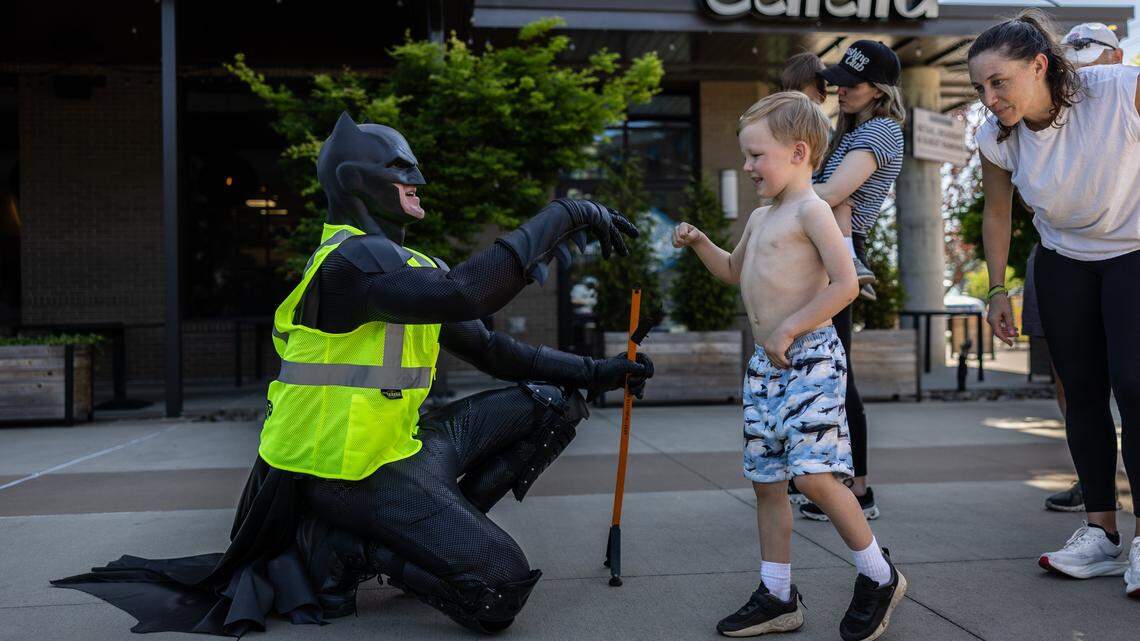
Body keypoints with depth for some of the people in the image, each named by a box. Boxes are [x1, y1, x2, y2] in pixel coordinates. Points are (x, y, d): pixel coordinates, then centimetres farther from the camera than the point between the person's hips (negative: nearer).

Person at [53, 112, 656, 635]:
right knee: (499, 590, -21)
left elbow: (491, 348, 14)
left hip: (400, 443, 10)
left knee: (552, 402, 10)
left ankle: (437, 533, 7)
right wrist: (560, 216, -28)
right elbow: (465, 293, -35)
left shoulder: (411, 265, 15)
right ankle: (347, 549, -1)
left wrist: (593, 371, 5)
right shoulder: (351, 258, -18)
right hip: (352, 468, -10)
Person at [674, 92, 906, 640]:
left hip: (809, 358, -9)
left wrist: (789, 329, -17)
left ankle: (879, 577, 5)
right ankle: (777, 597, 20)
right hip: (766, 365, 9)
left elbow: (845, 284, -17)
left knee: (814, 474, -17)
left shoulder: (811, 210, -8)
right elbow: (736, 272, 36)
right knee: (766, 481, 10)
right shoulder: (760, 218, 19)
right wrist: (700, 244, 20)